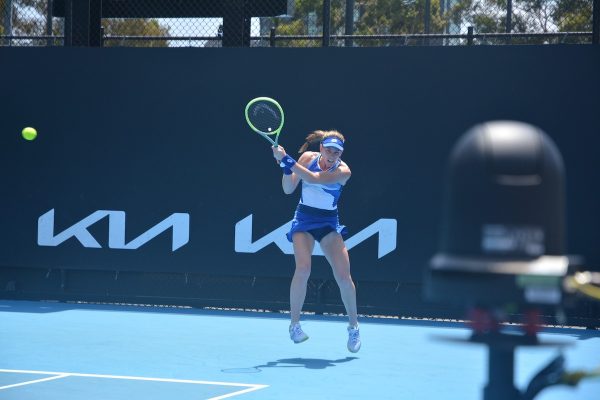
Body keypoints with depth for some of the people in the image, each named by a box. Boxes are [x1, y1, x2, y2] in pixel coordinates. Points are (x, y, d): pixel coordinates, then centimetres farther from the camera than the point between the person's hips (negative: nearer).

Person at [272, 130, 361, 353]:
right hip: (304, 219, 0)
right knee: (303, 268, -22)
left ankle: (353, 326, 10)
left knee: (343, 275, -10)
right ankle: (294, 324, -10)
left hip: (328, 223, 0)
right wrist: (286, 167, -21)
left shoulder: (343, 171, -14)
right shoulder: (307, 157, -5)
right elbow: (288, 190, -3)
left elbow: (313, 178, -29)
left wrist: (287, 160, -33)